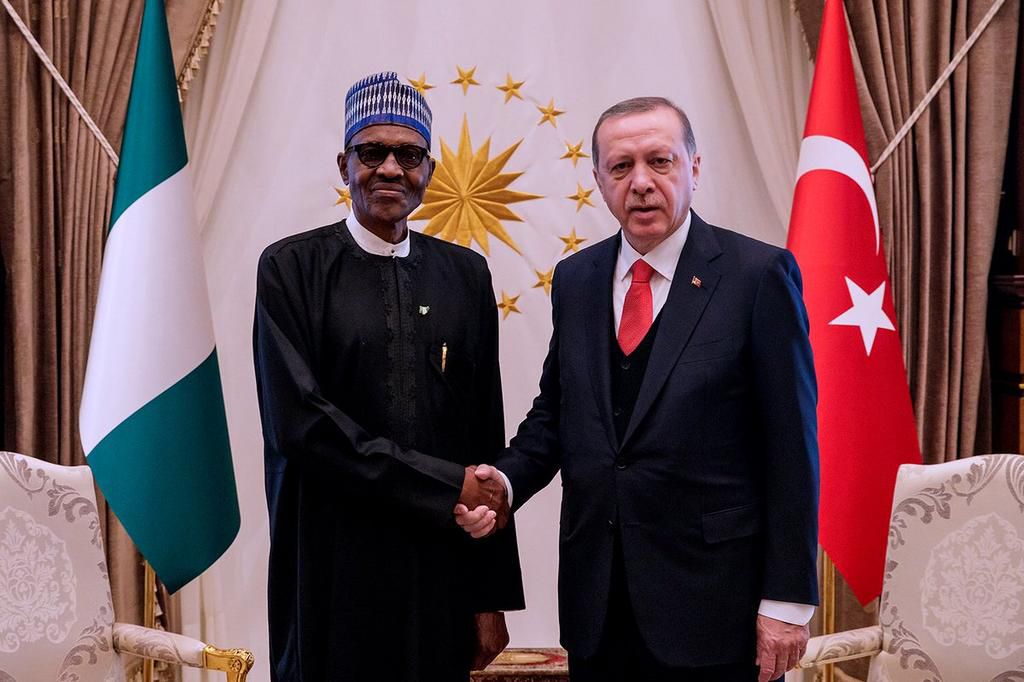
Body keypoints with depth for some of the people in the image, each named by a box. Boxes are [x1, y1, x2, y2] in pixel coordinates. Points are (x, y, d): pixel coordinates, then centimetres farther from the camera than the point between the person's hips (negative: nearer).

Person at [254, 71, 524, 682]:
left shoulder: (464, 274, 6)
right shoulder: (293, 266, -2)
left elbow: (486, 436, 5)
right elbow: (299, 421, -11)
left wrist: (492, 594, 4)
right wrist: (445, 487, -13)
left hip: (441, 568, 3)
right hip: (333, 569, -2)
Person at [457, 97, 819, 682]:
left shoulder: (758, 275, -8)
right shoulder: (575, 279, 7)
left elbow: (792, 447, -9)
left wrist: (787, 599, -10)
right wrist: (507, 480, -6)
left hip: (712, 599, -4)